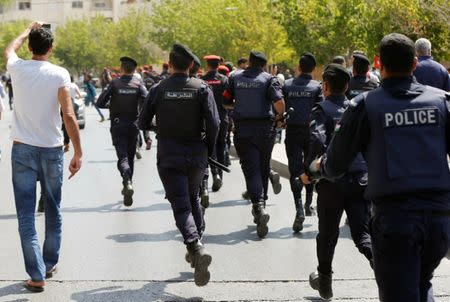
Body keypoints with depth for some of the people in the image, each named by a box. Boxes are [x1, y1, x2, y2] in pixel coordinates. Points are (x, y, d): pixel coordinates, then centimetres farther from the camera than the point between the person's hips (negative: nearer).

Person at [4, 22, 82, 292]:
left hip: (23, 149, 0)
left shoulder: (17, 68, -1)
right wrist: (78, 152, -11)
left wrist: (27, 31, 40)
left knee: (26, 214, 0)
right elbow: (69, 115, -15)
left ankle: (36, 275, -6)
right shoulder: (59, 74, -8)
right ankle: (50, 264, 29)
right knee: (53, 211, 17)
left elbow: (9, 50, 24)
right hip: (52, 150, 0)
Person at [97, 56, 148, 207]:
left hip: (117, 126, -2)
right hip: (133, 126, 2)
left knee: (122, 156, -7)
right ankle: (127, 185, 24)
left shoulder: (115, 83, -3)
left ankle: (127, 182, -32)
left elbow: (100, 103, -6)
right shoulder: (138, 83, -1)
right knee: (130, 156, 17)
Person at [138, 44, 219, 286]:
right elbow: (214, 123, -10)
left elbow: (142, 123, 3)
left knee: (181, 206, -4)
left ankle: (197, 248, -27)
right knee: (193, 199, 23)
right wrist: (209, 149, 5)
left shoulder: (159, 89, -2)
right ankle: (195, 247, 23)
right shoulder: (202, 88, -3)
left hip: (168, 157, -1)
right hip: (196, 156, 2)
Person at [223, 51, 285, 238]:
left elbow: (226, 103, 9)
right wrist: (280, 116, 5)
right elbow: (279, 102, -16)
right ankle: (260, 204, 25)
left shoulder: (235, 78, 5)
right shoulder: (269, 79, -2)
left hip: (242, 129, 0)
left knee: (251, 169, -5)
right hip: (265, 129, 0)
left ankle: (259, 206, -25)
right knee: (263, 167, 17)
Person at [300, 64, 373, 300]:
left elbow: (318, 142, -20)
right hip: (362, 179, 3)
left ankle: (324, 281, 29)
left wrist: (308, 171, -9)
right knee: (362, 232, 3)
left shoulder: (322, 110, -4)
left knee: (327, 233, 14)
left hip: (332, 181, -3)